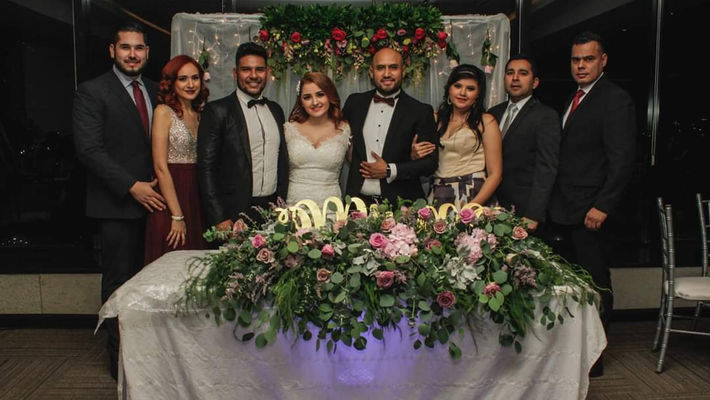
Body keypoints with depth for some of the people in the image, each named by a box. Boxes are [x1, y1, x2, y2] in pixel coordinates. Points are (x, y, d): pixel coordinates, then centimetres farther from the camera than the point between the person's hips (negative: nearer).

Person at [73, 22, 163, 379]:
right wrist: (132, 186, -15)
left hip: (152, 199, 5)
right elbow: (89, 149, -11)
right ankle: (121, 359, 16)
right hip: (117, 205, -5)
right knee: (119, 284, 4)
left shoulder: (155, 91, 14)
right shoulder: (92, 92, -3)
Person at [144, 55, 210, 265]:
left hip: (197, 198, 6)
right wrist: (177, 216, -15)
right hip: (170, 195, -6)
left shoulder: (199, 114, 13)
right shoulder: (164, 112, -5)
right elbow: (160, 167, -11)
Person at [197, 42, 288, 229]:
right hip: (233, 216, -5)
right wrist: (219, 219, -15)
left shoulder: (276, 110, 12)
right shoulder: (217, 111, -6)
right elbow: (206, 169, -9)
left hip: (273, 212, 5)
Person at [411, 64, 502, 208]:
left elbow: (495, 174, -4)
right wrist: (415, 156, -4)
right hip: (437, 196, 3)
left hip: (472, 196, -3)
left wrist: (473, 206, -16)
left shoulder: (486, 121, 0)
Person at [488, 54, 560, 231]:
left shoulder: (546, 117, -7)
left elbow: (546, 169, -13)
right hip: (492, 206, 5)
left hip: (523, 210, -5)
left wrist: (533, 216, -20)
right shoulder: (494, 113, 13)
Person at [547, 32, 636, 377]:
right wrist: (555, 202, 11)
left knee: (596, 286, 3)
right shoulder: (573, 100, 18)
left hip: (590, 212, -8)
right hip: (564, 210, 8)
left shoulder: (615, 100, -8)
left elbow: (622, 161, -15)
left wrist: (602, 207, -19)